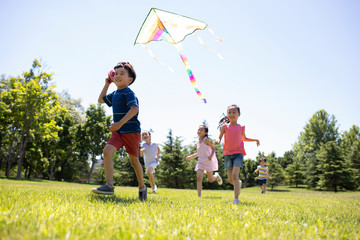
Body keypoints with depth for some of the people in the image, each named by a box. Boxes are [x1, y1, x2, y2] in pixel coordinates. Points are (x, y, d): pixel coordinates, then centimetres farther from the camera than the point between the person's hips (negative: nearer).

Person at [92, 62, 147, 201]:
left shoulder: (128, 93, -11)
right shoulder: (114, 94, 14)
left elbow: (134, 109, -26)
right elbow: (101, 100, 31)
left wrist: (120, 123, -32)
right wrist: (107, 84, 24)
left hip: (131, 131, -6)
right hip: (117, 132, 6)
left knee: (134, 160, 6)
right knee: (107, 151, -17)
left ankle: (142, 187, 26)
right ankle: (109, 186, -19)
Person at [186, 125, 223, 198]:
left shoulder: (206, 140, -9)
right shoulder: (197, 143, 10)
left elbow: (213, 148, -6)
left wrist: (211, 156, -23)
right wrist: (190, 157, 16)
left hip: (208, 161, -5)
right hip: (200, 162, 5)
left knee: (210, 180, 6)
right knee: (199, 178, -13)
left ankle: (217, 176, 41)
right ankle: (199, 196, -15)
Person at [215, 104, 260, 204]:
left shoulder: (241, 127, 7)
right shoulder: (225, 126, 3)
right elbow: (220, 137, 1)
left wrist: (255, 140, 16)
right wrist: (218, 141, -21)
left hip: (238, 153, -1)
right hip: (228, 154, 1)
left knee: (235, 175, -19)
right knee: (230, 179, 6)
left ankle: (236, 199, -16)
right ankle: (239, 183, 40)